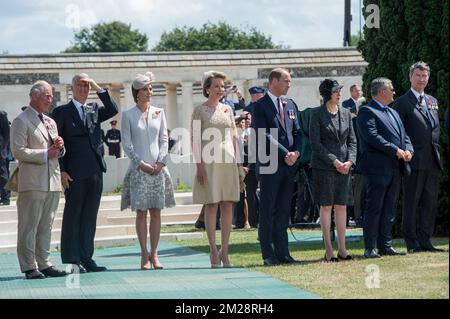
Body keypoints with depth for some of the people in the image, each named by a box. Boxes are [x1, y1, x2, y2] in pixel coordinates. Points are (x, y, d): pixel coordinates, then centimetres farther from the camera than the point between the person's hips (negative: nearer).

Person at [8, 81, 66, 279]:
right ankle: (29, 267, -2)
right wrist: (45, 154, -15)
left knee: (46, 226, 10)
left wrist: (59, 147, 3)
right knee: (29, 226, -4)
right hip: (32, 182, -8)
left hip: (52, 180, 8)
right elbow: (18, 151, -13)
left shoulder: (50, 122, 21)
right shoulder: (21, 121, -4)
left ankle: (44, 264, 14)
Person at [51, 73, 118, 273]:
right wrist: (61, 171, -10)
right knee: (72, 217, -1)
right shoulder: (62, 112, 1)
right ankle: (71, 261, 2)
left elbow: (113, 110, -1)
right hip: (74, 174, -5)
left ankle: (86, 259, 13)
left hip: (95, 172, 5)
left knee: (89, 218, 8)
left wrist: (99, 89, -6)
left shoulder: (95, 110, 16)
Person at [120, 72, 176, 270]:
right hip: (138, 169, -3)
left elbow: (164, 139, 8)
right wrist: (141, 164, -10)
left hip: (158, 169, 3)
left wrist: (160, 162, -4)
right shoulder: (128, 115, 0)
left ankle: (154, 253, 7)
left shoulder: (158, 113, 9)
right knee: (141, 212, -2)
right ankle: (144, 254, 2)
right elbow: (127, 144, -2)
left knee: (156, 212, 2)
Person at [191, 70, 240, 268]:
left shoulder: (227, 110, 13)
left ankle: (224, 250, 6)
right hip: (209, 162, -4)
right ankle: (213, 251, 2)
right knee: (211, 205, -3)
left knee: (228, 206, 2)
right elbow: (195, 139, -4)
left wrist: (235, 162, 10)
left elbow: (233, 137, 16)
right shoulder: (199, 111, 0)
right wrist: (199, 165, -12)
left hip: (228, 162, 4)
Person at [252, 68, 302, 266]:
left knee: (284, 211, 8)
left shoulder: (290, 105, 16)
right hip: (269, 165, -6)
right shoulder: (261, 106, -5)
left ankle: (282, 253, 10)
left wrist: (296, 153, -3)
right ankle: (269, 255, 2)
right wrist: (285, 154, -15)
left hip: (289, 164, 6)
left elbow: (297, 132, 15)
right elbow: (264, 135, -13)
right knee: (267, 211, -1)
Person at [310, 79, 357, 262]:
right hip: (324, 167, -5)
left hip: (344, 166, 5)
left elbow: (352, 140, 12)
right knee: (326, 206, -2)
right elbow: (315, 143, -7)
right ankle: (328, 250, 1)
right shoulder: (317, 114, -3)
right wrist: (334, 161, -13)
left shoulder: (346, 113, 12)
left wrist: (350, 161, -4)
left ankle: (342, 249, 7)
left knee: (342, 206, 4)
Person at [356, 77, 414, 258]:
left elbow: (404, 135, 19)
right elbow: (372, 137, -18)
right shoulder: (367, 111, -6)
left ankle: (385, 245, 16)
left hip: (395, 169, 8)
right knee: (374, 208, -5)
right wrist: (396, 151, -20)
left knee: (389, 209, 10)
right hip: (377, 168, -8)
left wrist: (408, 150, -2)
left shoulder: (393, 113, 22)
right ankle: (370, 248, -3)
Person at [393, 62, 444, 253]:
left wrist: (437, 153, 13)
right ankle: (412, 243, 2)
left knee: (430, 202, 7)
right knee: (411, 203, -2)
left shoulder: (432, 101, 18)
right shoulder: (402, 103, -3)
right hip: (414, 161, -6)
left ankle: (425, 241, 13)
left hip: (432, 160, 6)